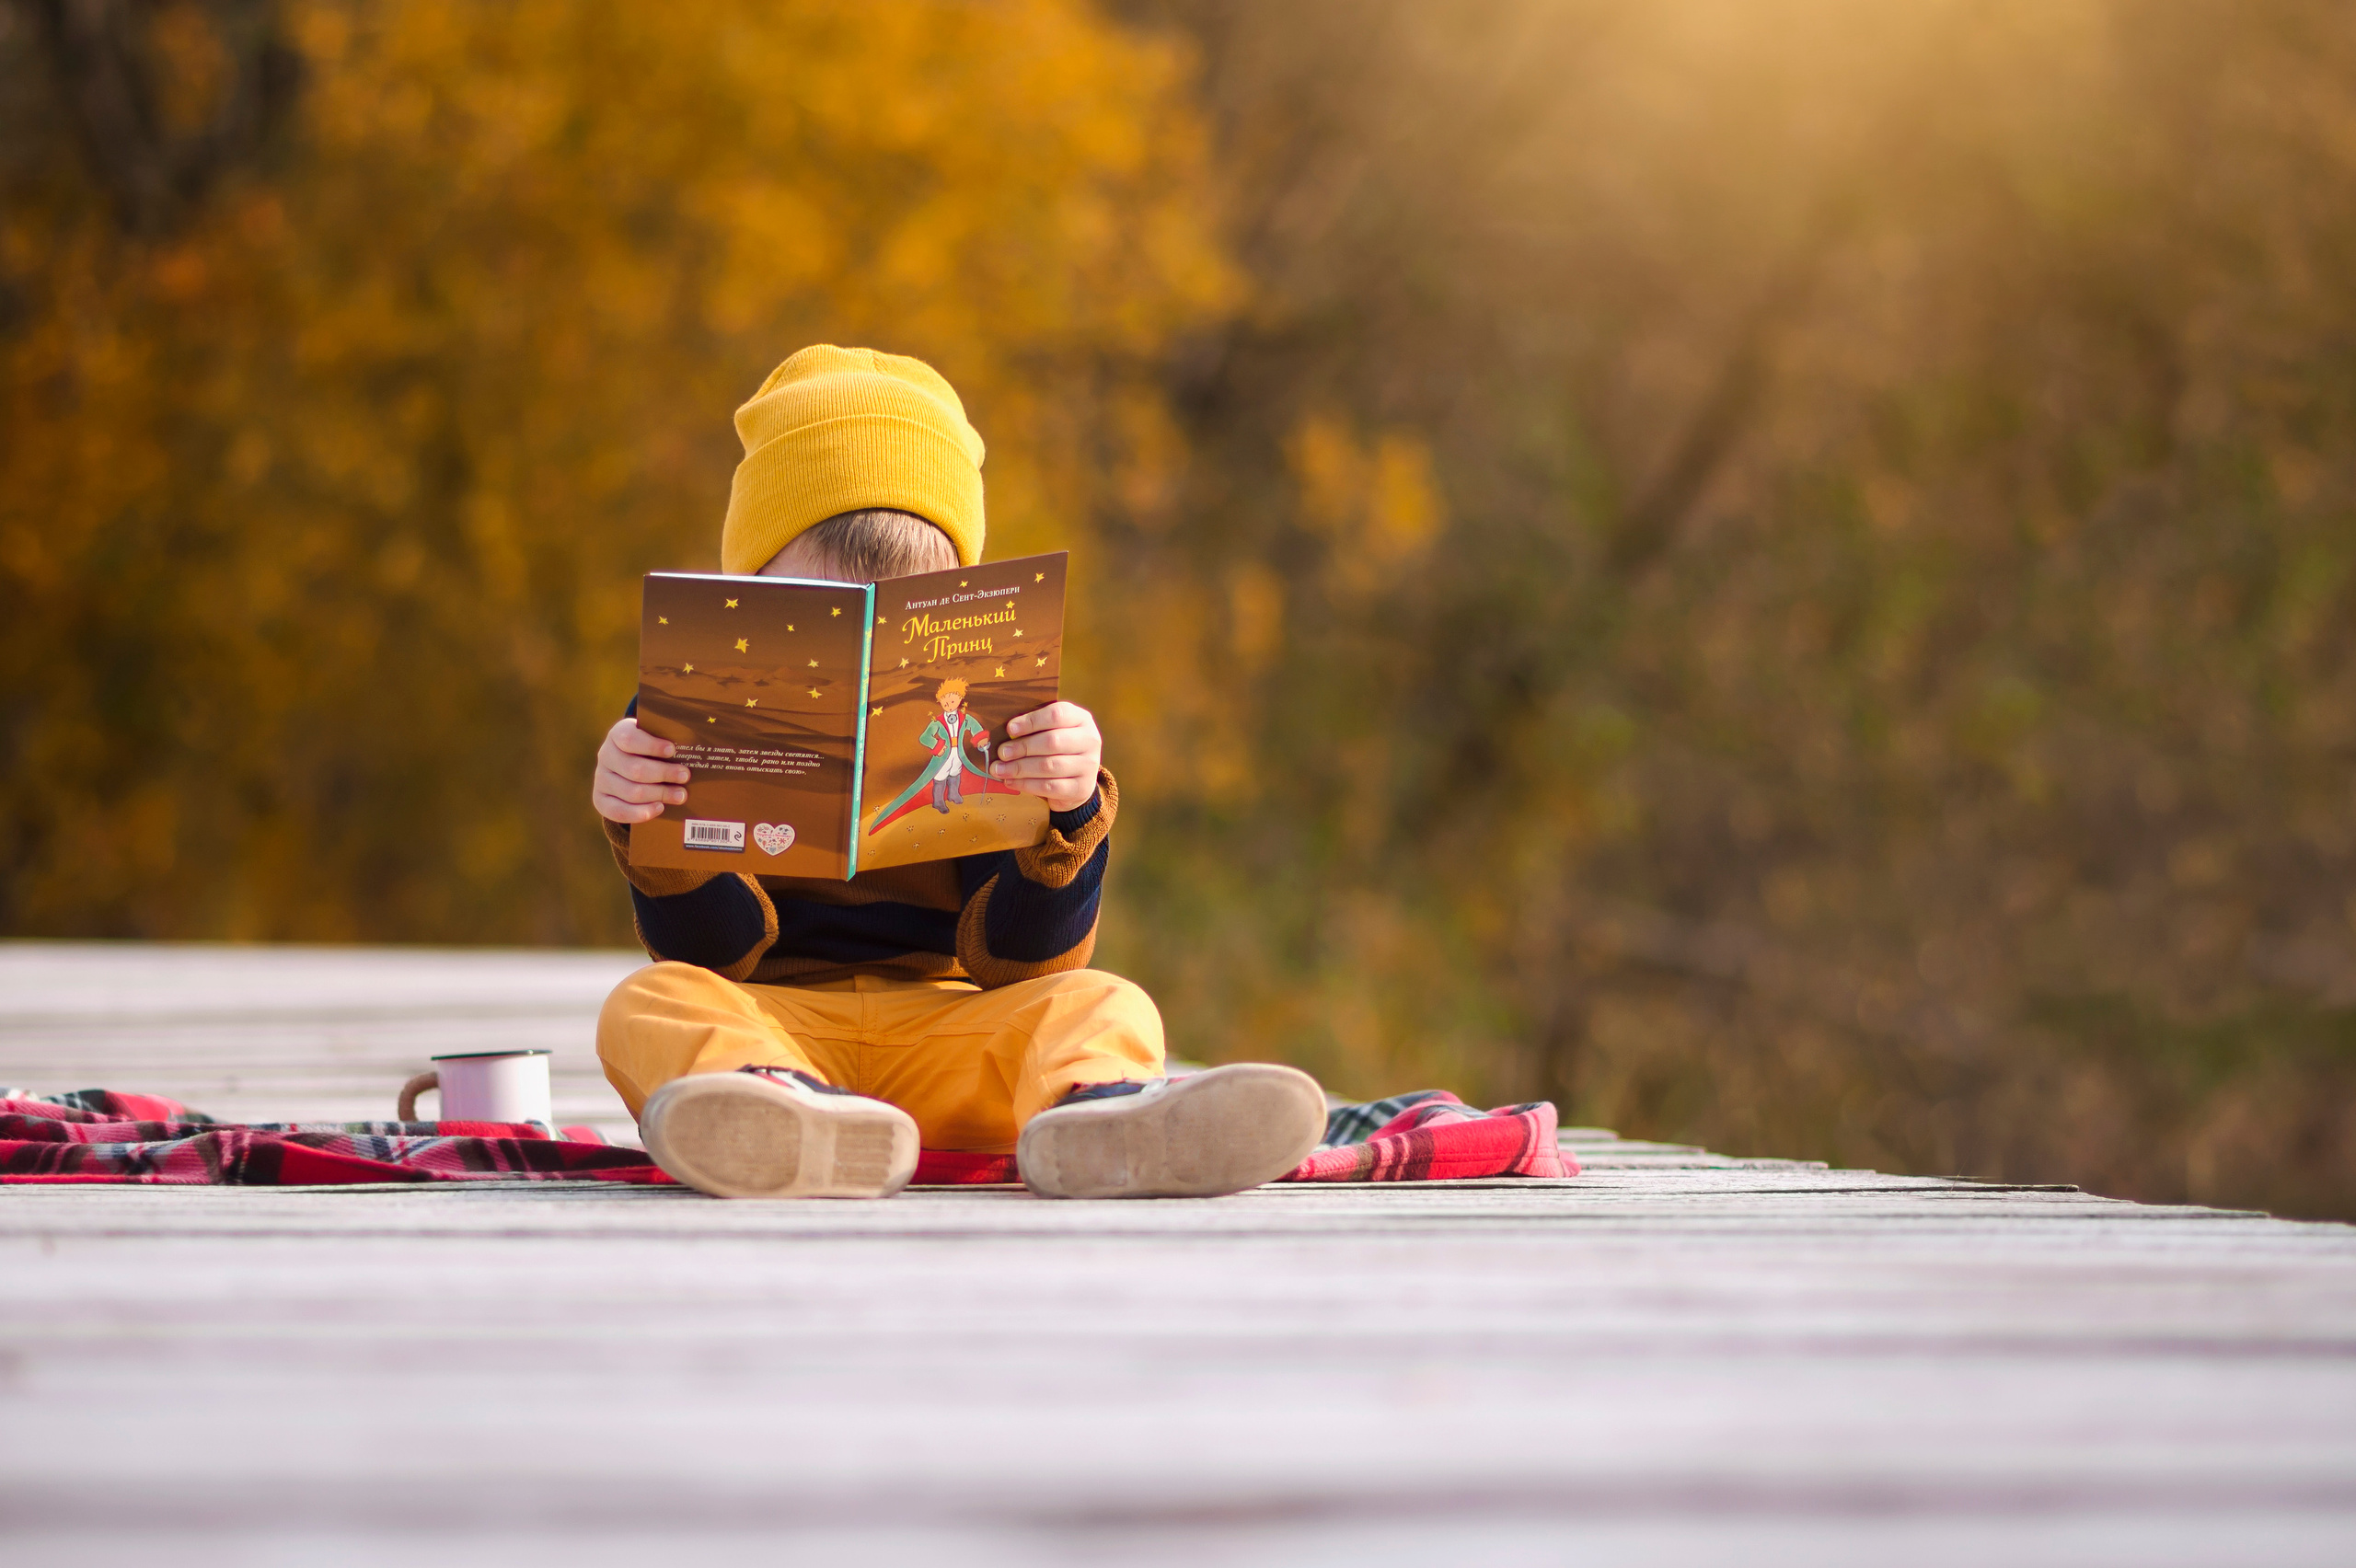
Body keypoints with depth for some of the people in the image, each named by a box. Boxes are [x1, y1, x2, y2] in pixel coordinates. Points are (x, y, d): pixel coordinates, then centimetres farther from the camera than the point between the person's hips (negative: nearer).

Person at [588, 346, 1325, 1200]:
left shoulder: (992, 738, 6)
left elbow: (1016, 958, -3)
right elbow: (712, 955, -5)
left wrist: (1065, 818, -21)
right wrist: (659, 836, -24)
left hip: (947, 1032, 1)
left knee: (1101, 1004, -24)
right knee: (650, 1006, -29)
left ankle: (1093, 1118, -63)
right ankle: (786, 1108, -65)